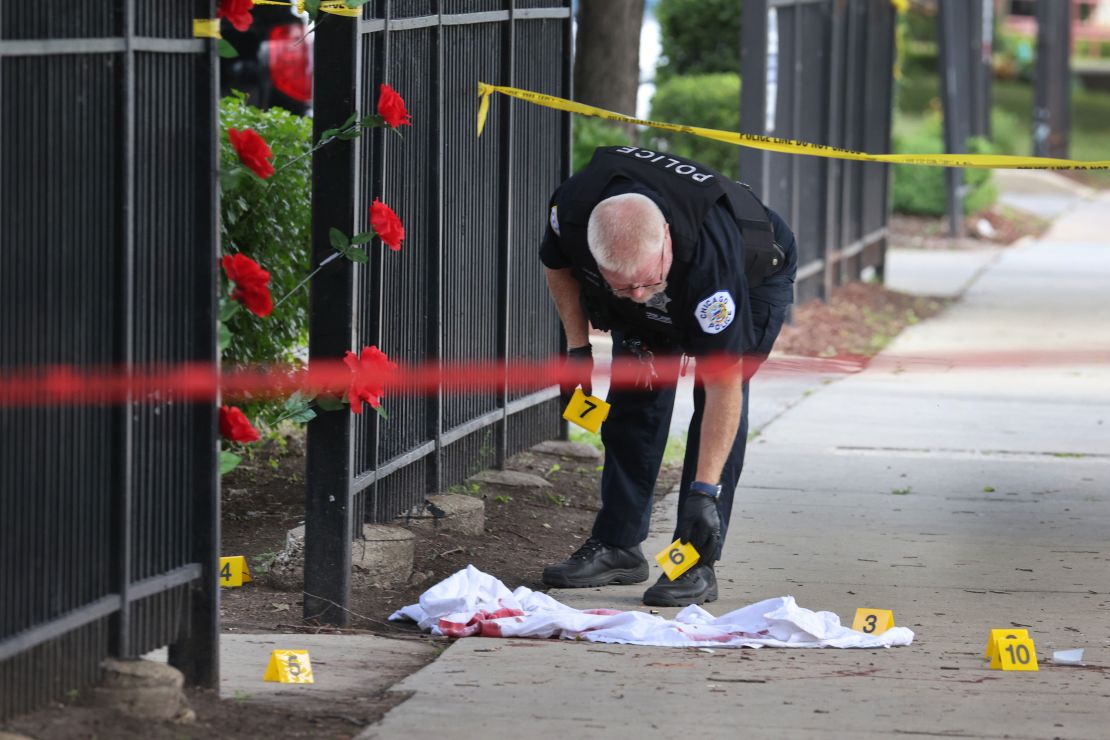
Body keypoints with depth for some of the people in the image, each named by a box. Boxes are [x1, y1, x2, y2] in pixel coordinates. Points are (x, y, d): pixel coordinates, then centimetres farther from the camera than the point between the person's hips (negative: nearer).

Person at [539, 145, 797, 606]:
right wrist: (577, 348, -11)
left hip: (754, 278, -5)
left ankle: (697, 564, -16)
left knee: (719, 401, -19)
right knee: (635, 401, -1)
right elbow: (558, 264, -7)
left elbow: (724, 381, -43)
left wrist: (704, 491, -45)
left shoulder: (709, 251, -47)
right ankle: (617, 546, 10)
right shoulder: (572, 208, -36)